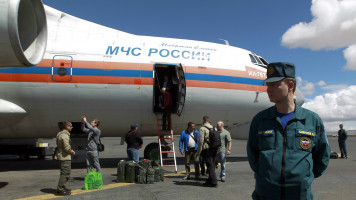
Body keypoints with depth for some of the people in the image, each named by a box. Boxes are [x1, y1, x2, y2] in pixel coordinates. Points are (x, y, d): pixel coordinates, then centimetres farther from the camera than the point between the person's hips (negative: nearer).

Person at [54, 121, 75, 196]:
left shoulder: (60, 134, 16)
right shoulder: (64, 135, -17)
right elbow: (67, 148, -23)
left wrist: (70, 150, 14)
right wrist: (72, 152, -5)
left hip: (61, 156, 11)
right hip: (64, 157, -11)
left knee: (65, 173, 19)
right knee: (65, 173, -6)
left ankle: (62, 187, 27)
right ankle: (60, 190, -2)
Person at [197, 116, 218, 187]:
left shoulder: (202, 129, -7)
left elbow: (201, 141, -14)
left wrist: (198, 152, -9)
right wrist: (217, 149, 18)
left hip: (207, 149, -7)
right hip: (214, 149, 7)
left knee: (210, 166, -4)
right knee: (212, 165, 13)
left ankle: (214, 182, -4)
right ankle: (210, 181, 22)